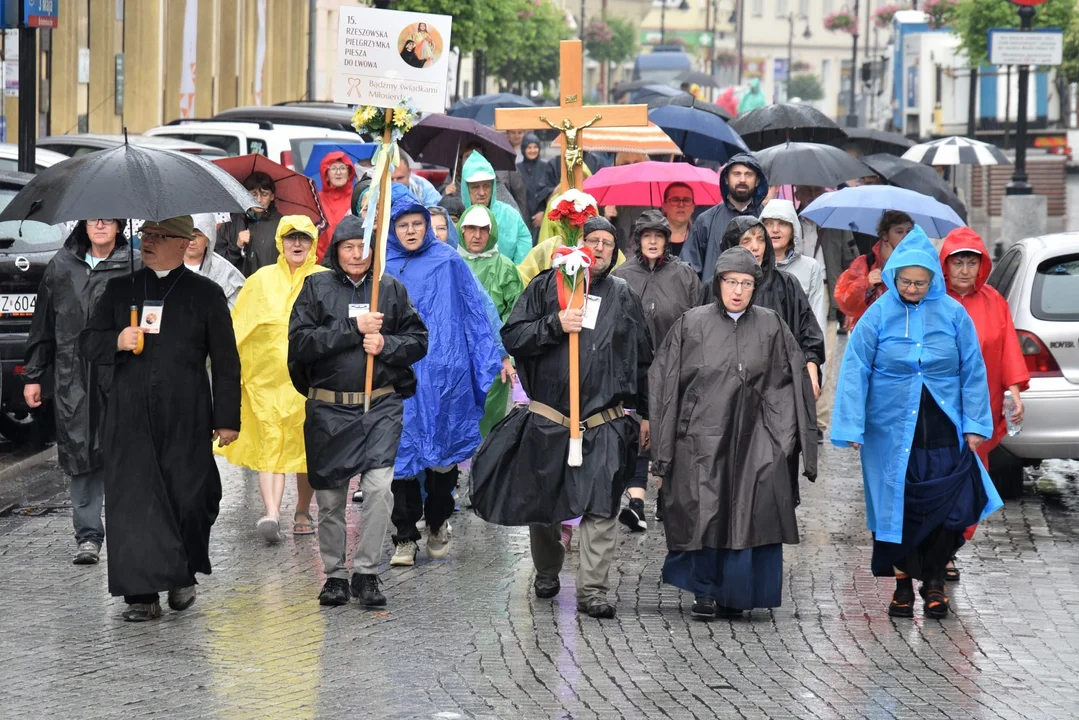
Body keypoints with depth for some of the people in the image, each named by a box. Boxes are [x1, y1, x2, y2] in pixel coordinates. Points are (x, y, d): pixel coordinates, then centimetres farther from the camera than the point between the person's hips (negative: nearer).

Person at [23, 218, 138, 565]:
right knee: (81, 457, 1)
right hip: (73, 380, 2)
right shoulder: (61, 267, 11)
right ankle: (88, 535, 5)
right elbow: (43, 325, 16)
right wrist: (34, 376, 14)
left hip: (121, 378, -2)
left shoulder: (134, 267, 1)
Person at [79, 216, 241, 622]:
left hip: (186, 421, -2)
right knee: (132, 502, -5)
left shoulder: (205, 294, 6)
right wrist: (116, 342, -8)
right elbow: (88, 343, 15)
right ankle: (142, 595, -3)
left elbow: (226, 362, 6)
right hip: (130, 419, 2)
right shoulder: (120, 289, 13)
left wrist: (227, 418, 1)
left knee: (189, 501, 1)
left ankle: (183, 576, 25)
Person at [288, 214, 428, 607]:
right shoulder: (316, 287, 3)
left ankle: (366, 572, -5)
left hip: (381, 406, 0)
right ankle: (334, 574, 21)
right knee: (330, 498, 8)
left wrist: (386, 345, -11)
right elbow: (300, 342, -8)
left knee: (379, 487, -15)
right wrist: (354, 329, -14)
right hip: (328, 408, 0)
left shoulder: (391, 288, 8)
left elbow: (418, 340, 8)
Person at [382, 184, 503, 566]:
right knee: (402, 451, -2)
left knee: (442, 449, 7)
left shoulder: (449, 263, 4)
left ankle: (438, 525, 26)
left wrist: (494, 357, 1)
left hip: (442, 372, 0)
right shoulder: (382, 267, 5)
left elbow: (477, 310, 5)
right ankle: (405, 537, 3)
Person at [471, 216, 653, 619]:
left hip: (604, 424, 0)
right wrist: (554, 325, -15)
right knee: (541, 503, 10)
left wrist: (643, 413, 17)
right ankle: (546, 573, 33)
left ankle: (592, 590, -8)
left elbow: (641, 360, 18)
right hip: (547, 418, 0)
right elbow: (512, 337, -2)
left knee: (600, 507, -10)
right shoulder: (546, 287, 5)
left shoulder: (623, 297, 12)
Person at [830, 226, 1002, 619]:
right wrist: (852, 428, -6)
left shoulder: (952, 314, 0)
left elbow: (973, 371, 5)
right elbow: (855, 371, -2)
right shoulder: (878, 315, -3)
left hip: (944, 431, 0)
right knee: (898, 506, 3)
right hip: (893, 431, 0)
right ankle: (904, 581, 20)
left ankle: (933, 577, 13)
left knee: (951, 505, -7)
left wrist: (975, 424, 2)